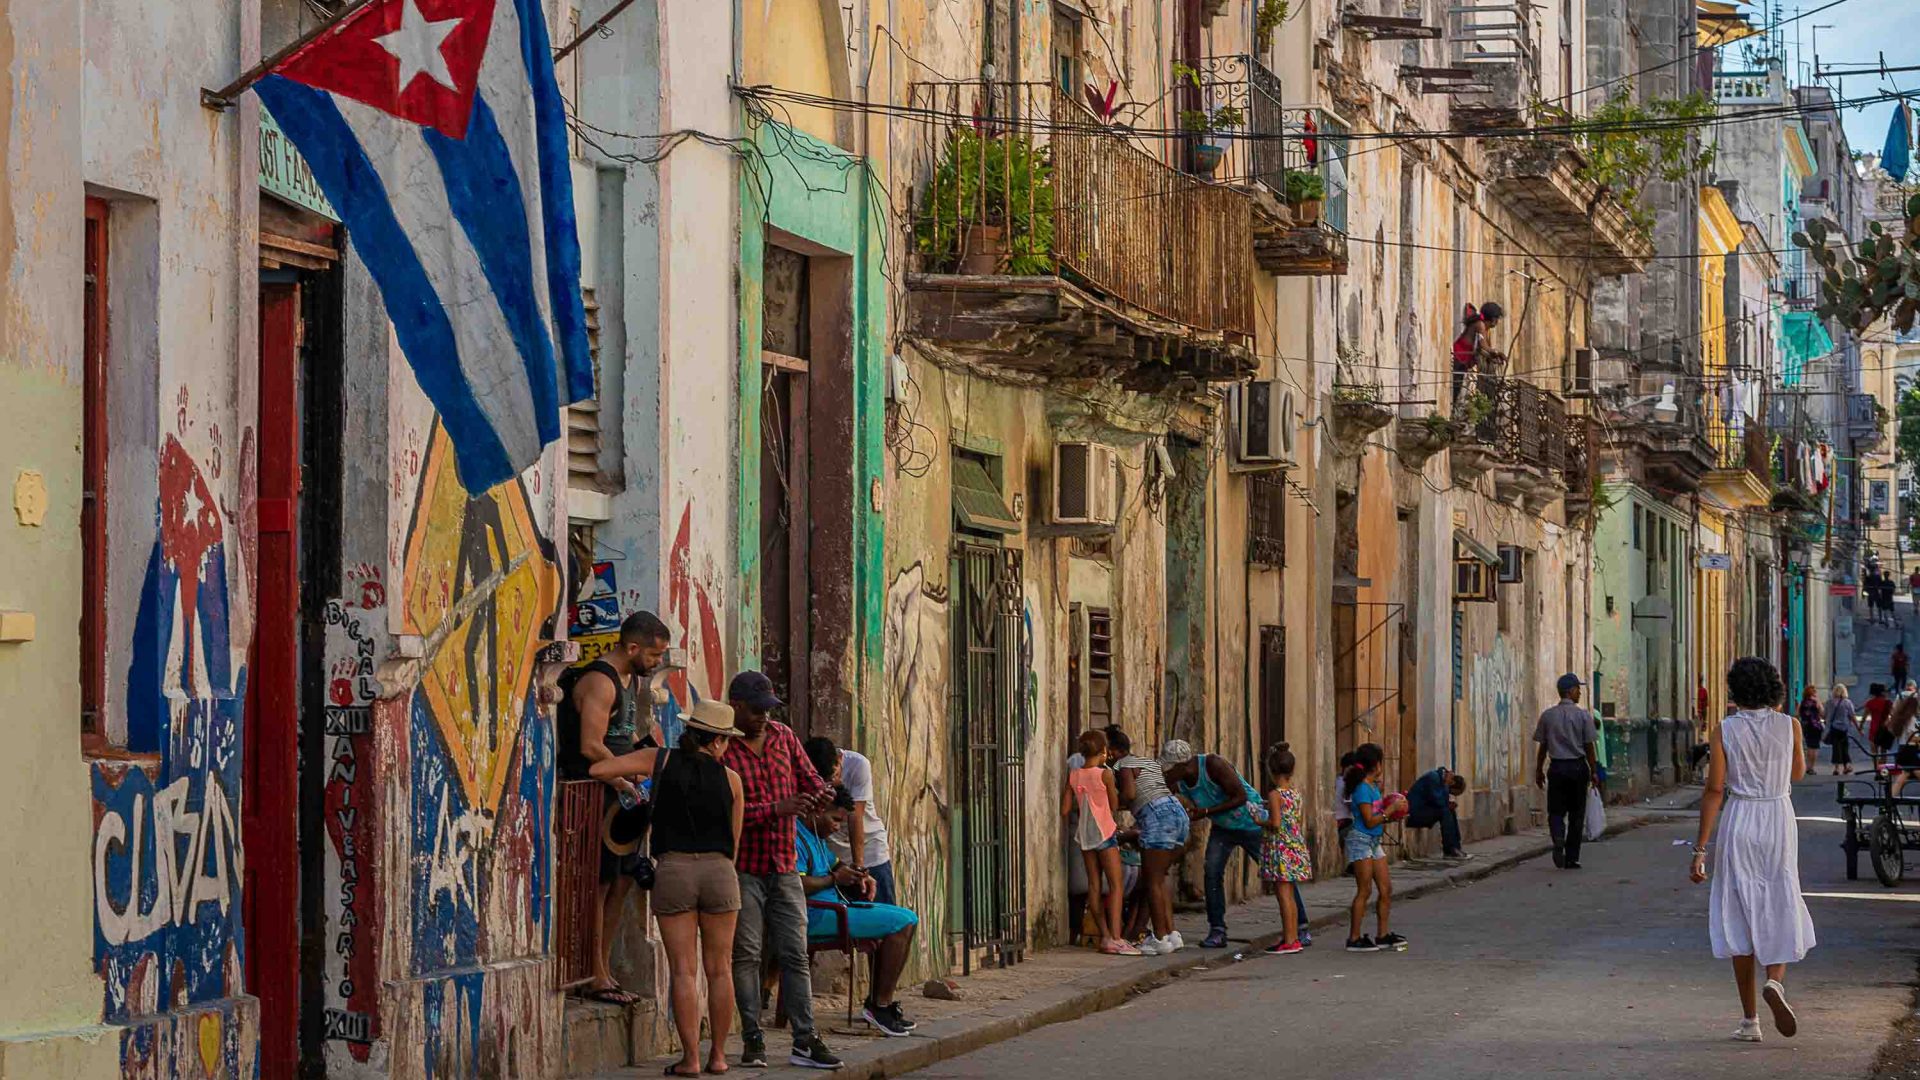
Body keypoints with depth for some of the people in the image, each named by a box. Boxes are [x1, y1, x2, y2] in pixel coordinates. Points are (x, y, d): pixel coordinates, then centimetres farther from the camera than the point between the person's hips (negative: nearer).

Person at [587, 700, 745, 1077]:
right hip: (718, 869, 0)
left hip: (673, 870, 0)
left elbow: (598, 769, -2)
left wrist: (625, 779, 18)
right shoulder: (729, 779, 5)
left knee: (683, 970, 0)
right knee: (719, 968, 9)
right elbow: (734, 842, 10)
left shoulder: (661, 760, 3)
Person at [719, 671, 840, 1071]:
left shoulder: (784, 737, 8)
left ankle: (805, 1041, 3)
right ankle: (752, 1041, 5)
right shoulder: (720, 749, -11)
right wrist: (777, 809, -25)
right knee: (746, 955, 0)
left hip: (784, 866, 5)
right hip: (742, 868, -5)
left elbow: (808, 777, 18)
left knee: (795, 955, 2)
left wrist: (822, 792, -6)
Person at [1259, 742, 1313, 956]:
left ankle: (1289, 940, -6)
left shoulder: (1275, 794, -13)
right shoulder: (1296, 794, 8)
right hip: (1296, 847, 8)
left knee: (1283, 894, -5)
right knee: (1290, 895, 14)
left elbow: (1275, 823, -20)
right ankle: (1293, 937, 18)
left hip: (1280, 848, -8)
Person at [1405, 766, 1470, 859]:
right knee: (1445, 813, -21)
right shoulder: (1433, 778, -19)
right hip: (1414, 812, -10)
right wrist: (1445, 785, -13)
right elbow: (1438, 801, -22)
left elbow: (1441, 802, 13)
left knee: (1451, 812, 6)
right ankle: (1449, 850, -17)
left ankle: (1456, 848, 4)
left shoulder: (1440, 778, 10)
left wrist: (1449, 804, -5)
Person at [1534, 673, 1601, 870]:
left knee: (1556, 810, 7)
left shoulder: (1547, 716, 2)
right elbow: (1589, 746, -4)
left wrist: (1539, 771, 14)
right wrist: (1594, 772, 4)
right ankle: (1572, 859, 10)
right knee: (1576, 813, 8)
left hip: (1556, 768, 1)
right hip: (1577, 766, -1)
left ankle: (1558, 837, -25)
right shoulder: (1583, 715, -5)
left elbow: (1543, 746, 4)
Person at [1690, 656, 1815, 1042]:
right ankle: (1775, 982, -18)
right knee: (1780, 912, 12)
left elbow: (1714, 790, -10)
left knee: (1739, 916, 7)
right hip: (1779, 820, 1)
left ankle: (1750, 1020, 7)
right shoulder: (1789, 726, -2)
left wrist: (1700, 849, -7)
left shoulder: (1725, 731, -7)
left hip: (1738, 822, -1)